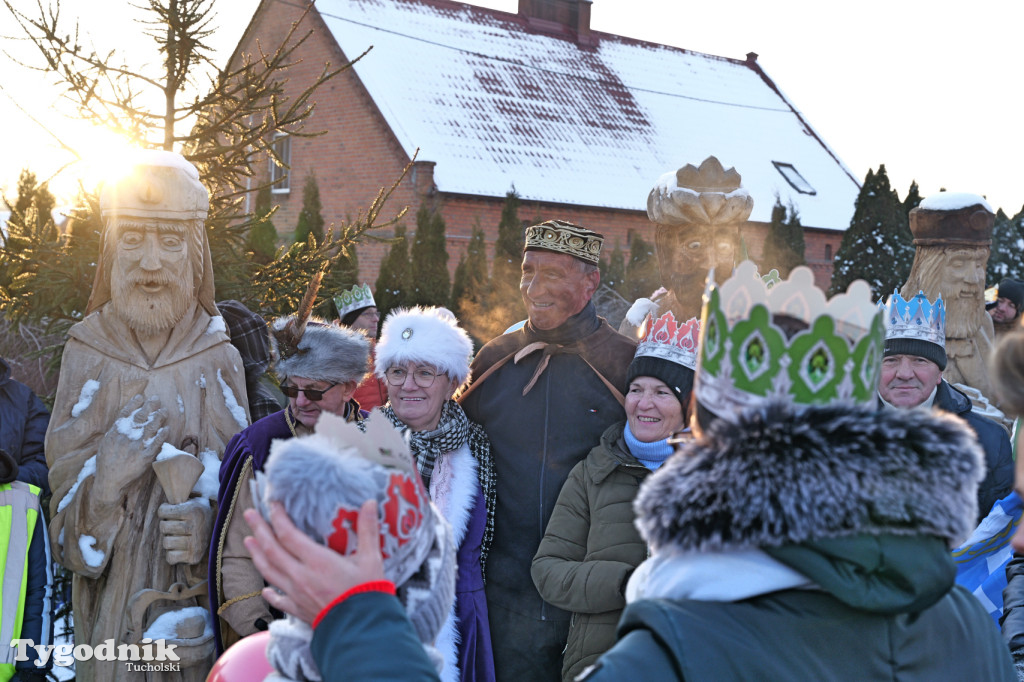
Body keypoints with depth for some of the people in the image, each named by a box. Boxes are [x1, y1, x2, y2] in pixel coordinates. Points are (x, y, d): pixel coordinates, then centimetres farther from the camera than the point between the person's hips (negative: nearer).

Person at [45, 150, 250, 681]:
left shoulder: (219, 359, -2)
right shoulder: (87, 354, -2)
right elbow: (66, 485, -1)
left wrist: (207, 518, -20)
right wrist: (107, 474, -21)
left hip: (195, 593, 0)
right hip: (109, 592, 0)